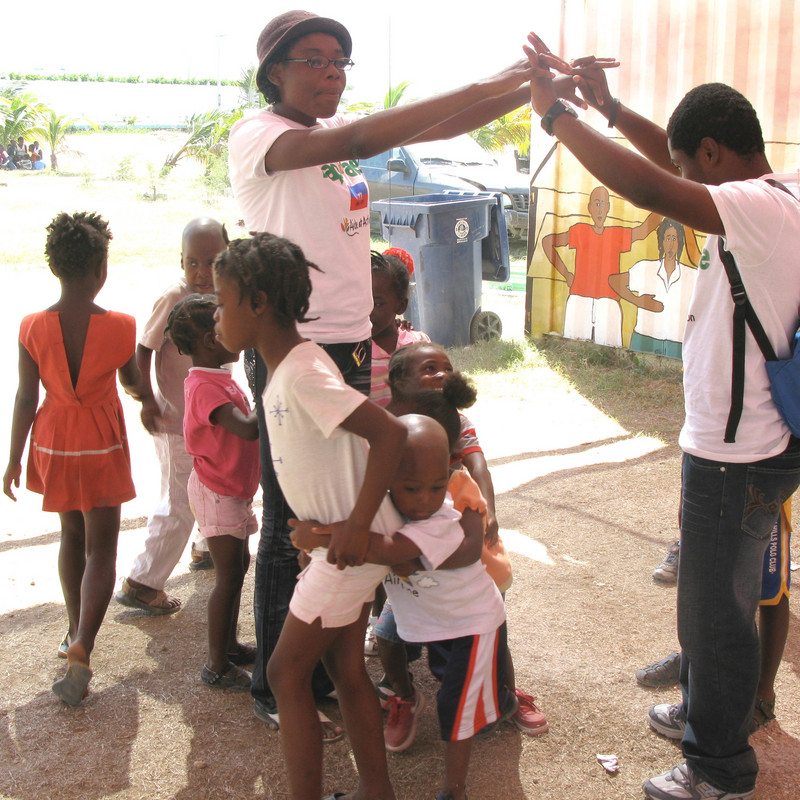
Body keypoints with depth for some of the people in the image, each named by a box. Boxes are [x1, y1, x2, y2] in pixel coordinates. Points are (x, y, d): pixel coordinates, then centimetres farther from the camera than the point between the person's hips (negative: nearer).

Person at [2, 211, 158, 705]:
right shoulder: (119, 327, -15)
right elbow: (133, 383, 2)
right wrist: (152, 404, 25)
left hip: (53, 442, 3)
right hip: (102, 445, -3)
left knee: (72, 535, 22)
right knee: (100, 549, 2)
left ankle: (77, 632, 34)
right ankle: (82, 650, -12)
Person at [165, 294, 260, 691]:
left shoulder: (218, 379, 10)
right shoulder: (205, 387, -24)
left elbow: (244, 425, 15)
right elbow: (248, 428, -37)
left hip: (232, 489, 11)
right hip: (217, 493, -11)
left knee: (238, 564, 19)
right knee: (229, 574, -4)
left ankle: (229, 643, 33)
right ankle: (217, 666, 7)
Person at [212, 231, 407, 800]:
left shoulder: (302, 373, -24)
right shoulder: (288, 363, 6)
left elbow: (389, 433, -30)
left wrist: (356, 528, -28)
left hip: (352, 544, -9)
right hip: (336, 533, 9)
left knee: (287, 672, 3)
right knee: (345, 665, 18)